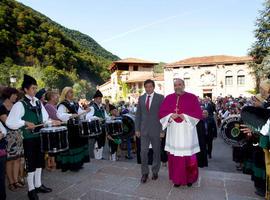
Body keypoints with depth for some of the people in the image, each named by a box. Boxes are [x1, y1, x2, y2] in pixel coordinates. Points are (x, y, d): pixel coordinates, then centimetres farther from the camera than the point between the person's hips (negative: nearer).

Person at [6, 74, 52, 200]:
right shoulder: (20, 104, -14)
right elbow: (9, 122, -22)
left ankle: (38, 185, 33)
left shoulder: (38, 103, 7)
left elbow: (45, 117, 17)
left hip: (39, 136, 7)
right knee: (30, 163, 5)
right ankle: (31, 189, 22)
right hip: (28, 138, -6)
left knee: (39, 161, 16)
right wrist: (25, 123, -23)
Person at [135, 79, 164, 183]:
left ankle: (155, 171, 30)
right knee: (143, 152, 3)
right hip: (144, 129, 2)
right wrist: (137, 129, 4)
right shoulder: (141, 98, 7)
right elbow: (138, 114, 8)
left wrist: (163, 130, -8)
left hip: (156, 129, -2)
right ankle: (144, 173, 20)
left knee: (156, 152, 11)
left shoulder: (160, 97, -3)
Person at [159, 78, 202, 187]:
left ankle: (189, 178, 25)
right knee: (174, 156, 6)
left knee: (188, 156, 6)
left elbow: (198, 113, -4)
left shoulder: (192, 97, 0)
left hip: (187, 131, -2)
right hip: (173, 132, 2)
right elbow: (162, 112, 5)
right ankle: (176, 179, 21)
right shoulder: (168, 98, 7)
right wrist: (171, 116, -14)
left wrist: (185, 116, -16)